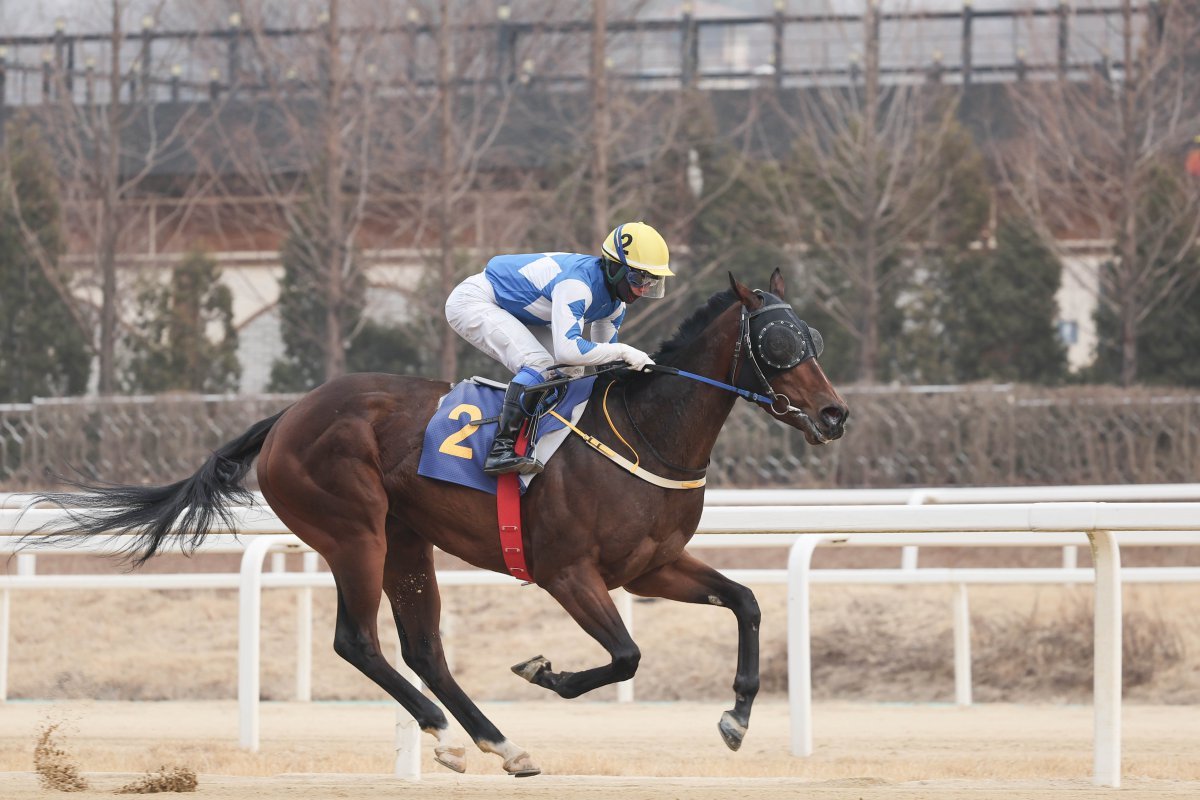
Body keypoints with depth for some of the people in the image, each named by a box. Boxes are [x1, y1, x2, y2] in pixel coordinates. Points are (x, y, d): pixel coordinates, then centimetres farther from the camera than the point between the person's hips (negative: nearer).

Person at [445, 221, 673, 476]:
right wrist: (624, 352, -35)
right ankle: (501, 450, -31)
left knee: (569, 371, 5)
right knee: (539, 364, -27)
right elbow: (568, 349, -42)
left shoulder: (615, 303, -1)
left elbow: (604, 360, 9)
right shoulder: (577, 283, -32)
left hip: (509, 309, 10)